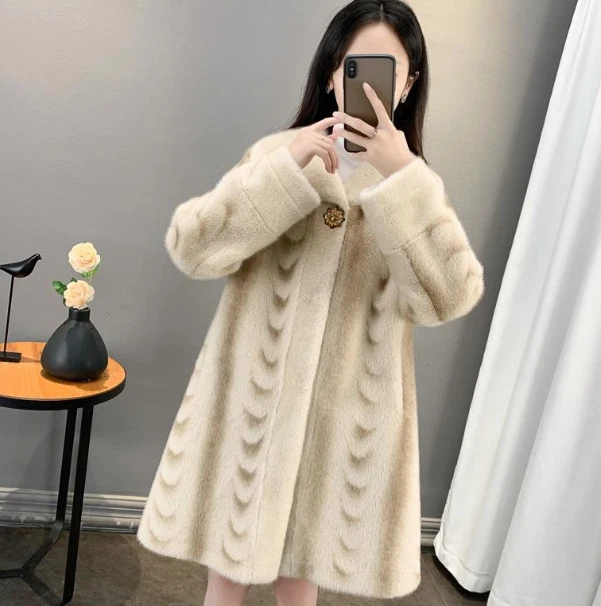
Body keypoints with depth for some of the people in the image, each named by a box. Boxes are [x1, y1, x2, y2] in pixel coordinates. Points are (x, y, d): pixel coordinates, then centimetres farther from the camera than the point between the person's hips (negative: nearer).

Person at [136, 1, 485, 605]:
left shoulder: (413, 186, 1)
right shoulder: (278, 154, -1)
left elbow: (450, 296, -15)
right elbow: (190, 248, -13)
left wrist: (402, 179, -21)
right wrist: (287, 168, -20)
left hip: (347, 412, 1)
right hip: (251, 397, 0)